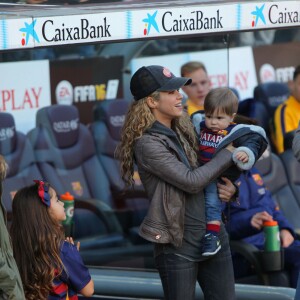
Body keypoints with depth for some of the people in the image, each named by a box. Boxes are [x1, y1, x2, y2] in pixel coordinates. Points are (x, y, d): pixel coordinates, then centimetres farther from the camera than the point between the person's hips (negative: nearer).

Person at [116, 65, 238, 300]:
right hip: (178, 243, -7)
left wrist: (228, 188, -3)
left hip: (214, 234, 7)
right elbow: (191, 181, -18)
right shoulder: (147, 143, -14)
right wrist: (229, 154, -7)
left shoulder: (184, 128, 9)